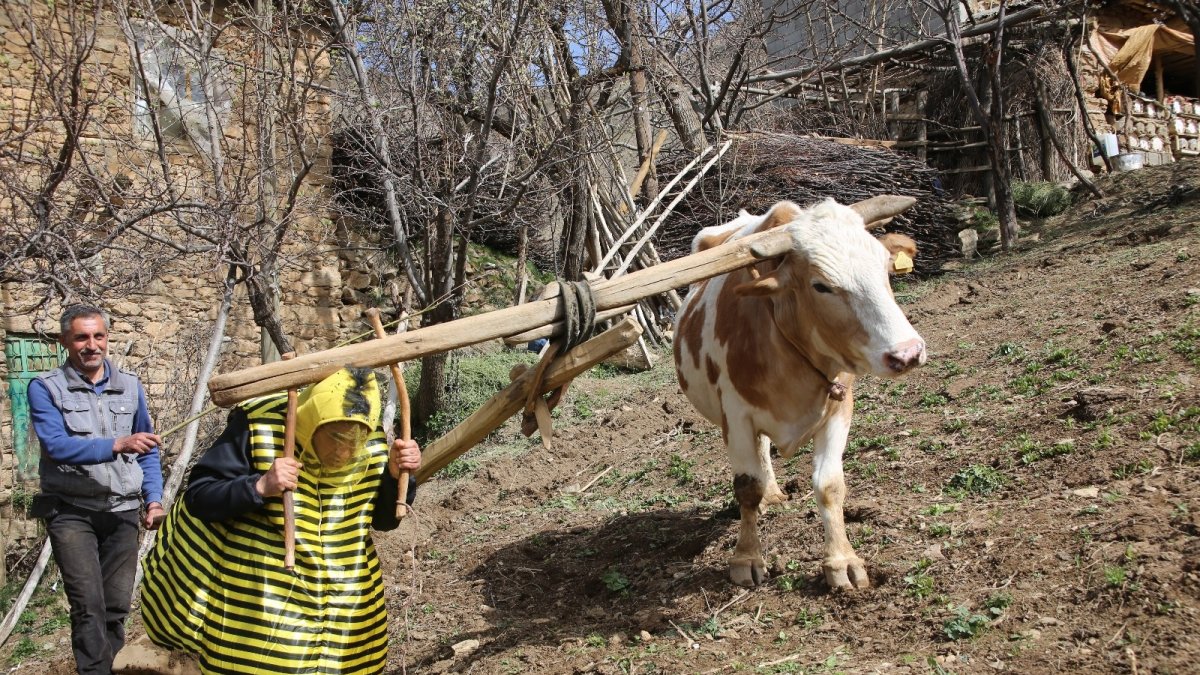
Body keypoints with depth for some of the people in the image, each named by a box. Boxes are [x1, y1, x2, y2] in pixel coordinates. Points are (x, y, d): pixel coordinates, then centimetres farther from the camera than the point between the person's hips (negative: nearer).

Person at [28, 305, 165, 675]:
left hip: (123, 511, 3)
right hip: (71, 512, -3)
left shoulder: (130, 386, 8)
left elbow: (148, 451, 14)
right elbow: (56, 445, -19)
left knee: (117, 606, 7)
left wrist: (154, 500, 2)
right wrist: (117, 445, -31)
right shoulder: (45, 388, -4)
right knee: (89, 606, -10)